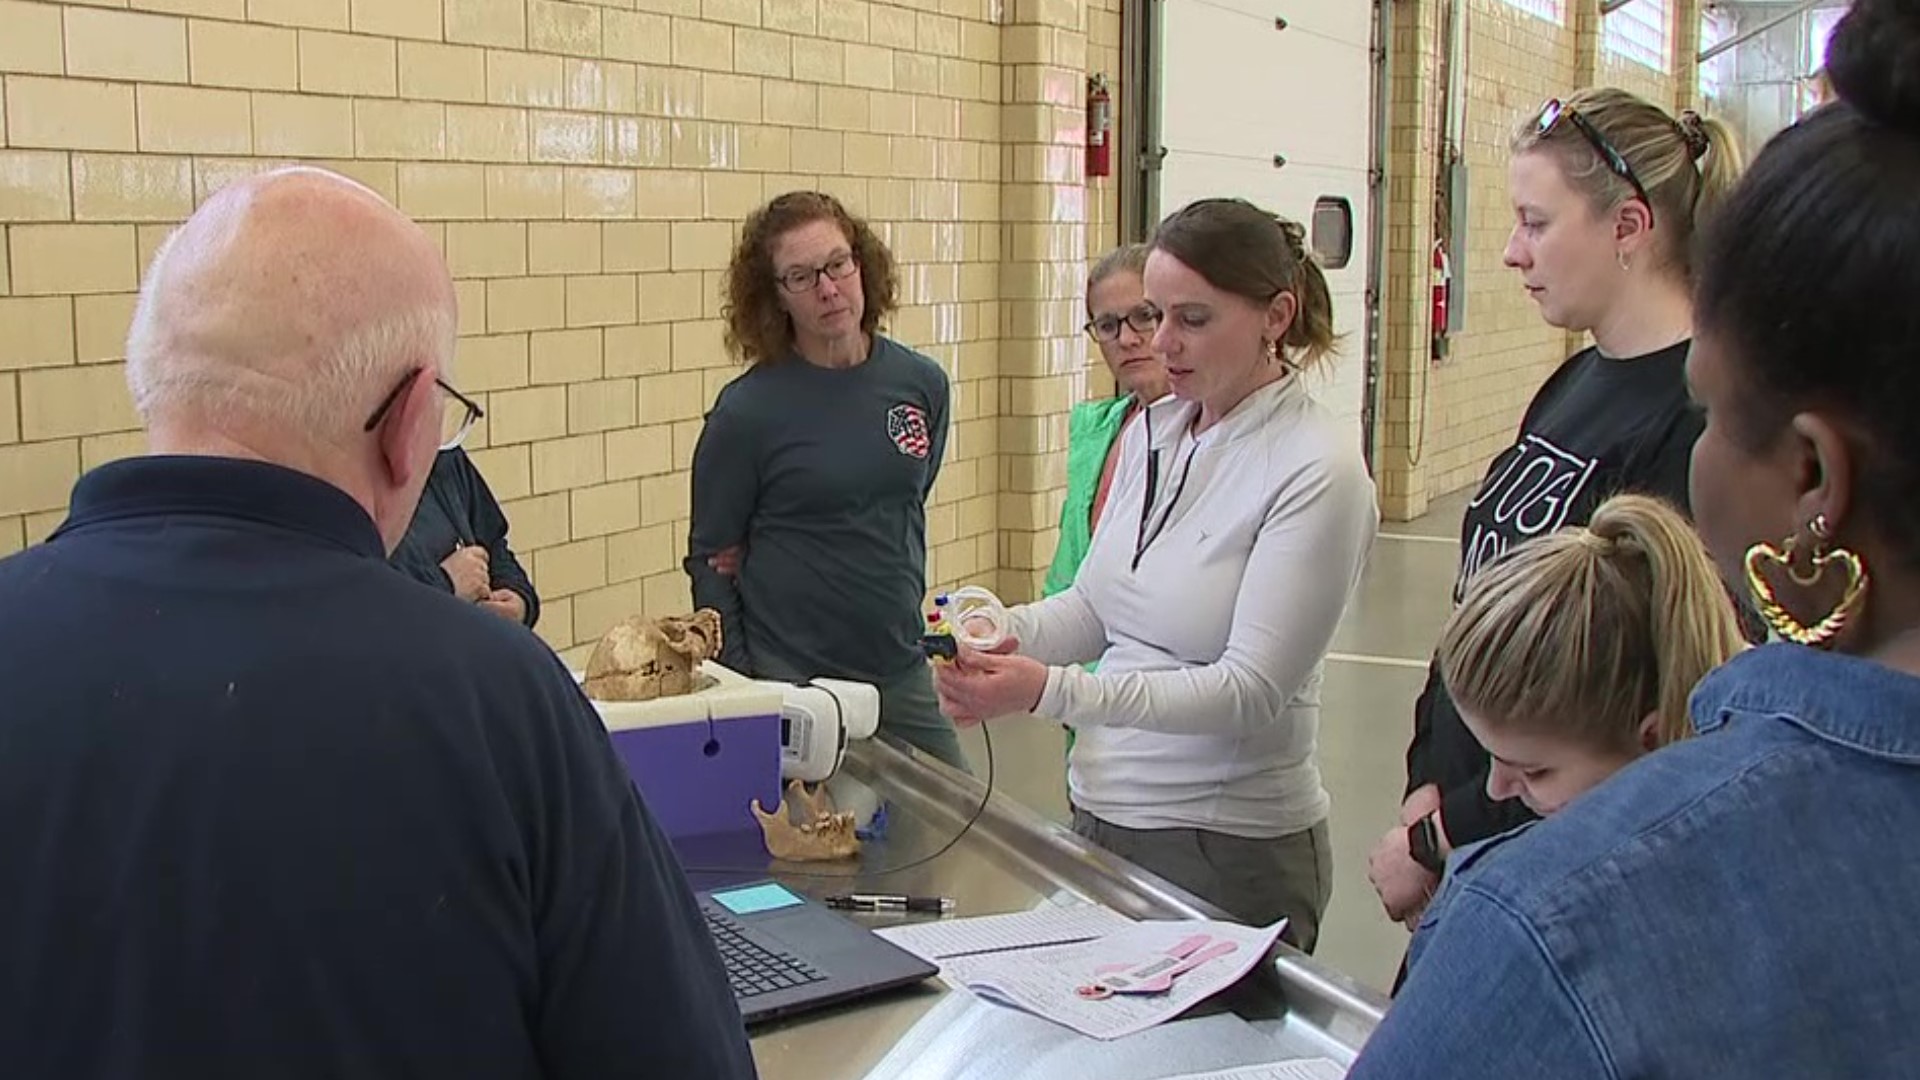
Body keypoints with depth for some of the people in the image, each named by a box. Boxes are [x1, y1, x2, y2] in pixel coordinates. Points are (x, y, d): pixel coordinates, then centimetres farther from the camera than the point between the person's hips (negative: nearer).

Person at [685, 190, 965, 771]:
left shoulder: (921, 384, 2)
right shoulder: (747, 411, -10)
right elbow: (713, 559, -4)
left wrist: (906, 618, 14)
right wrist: (739, 683, -7)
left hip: (901, 674, 5)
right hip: (789, 679, -4)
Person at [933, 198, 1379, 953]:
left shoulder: (1317, 472, -16)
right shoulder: (1152, 432, 5)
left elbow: (1252, 687, -21)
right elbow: (1094, 604, 9)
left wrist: (1051, 690, -29)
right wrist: (1002, 636, -12)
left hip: (1230, 847, -6)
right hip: (1102, 815, 7)